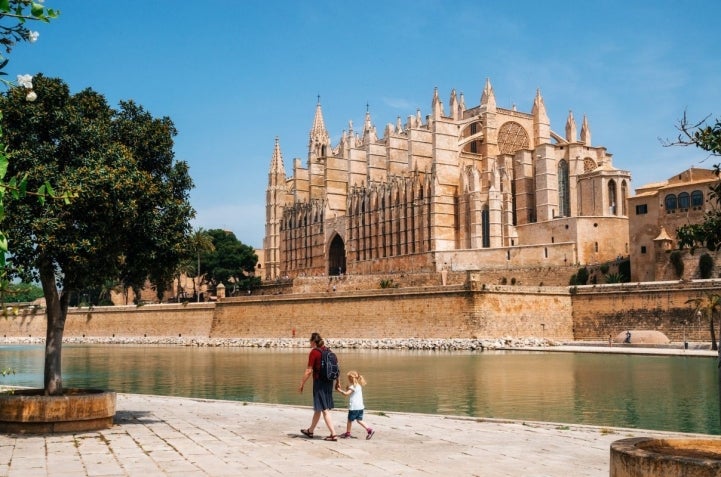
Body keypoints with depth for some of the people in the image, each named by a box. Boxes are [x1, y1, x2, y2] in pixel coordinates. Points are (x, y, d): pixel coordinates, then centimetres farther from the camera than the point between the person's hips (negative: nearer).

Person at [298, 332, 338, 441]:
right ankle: (310, 431, 31)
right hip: (329, 382, 8)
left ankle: (333, 434, -8)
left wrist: (302, 384, -7)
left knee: (324, 410, -4)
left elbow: (309, 371, -14)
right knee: (317, 408, 17)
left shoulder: (314, 352, -11)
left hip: (319, 382, -8)